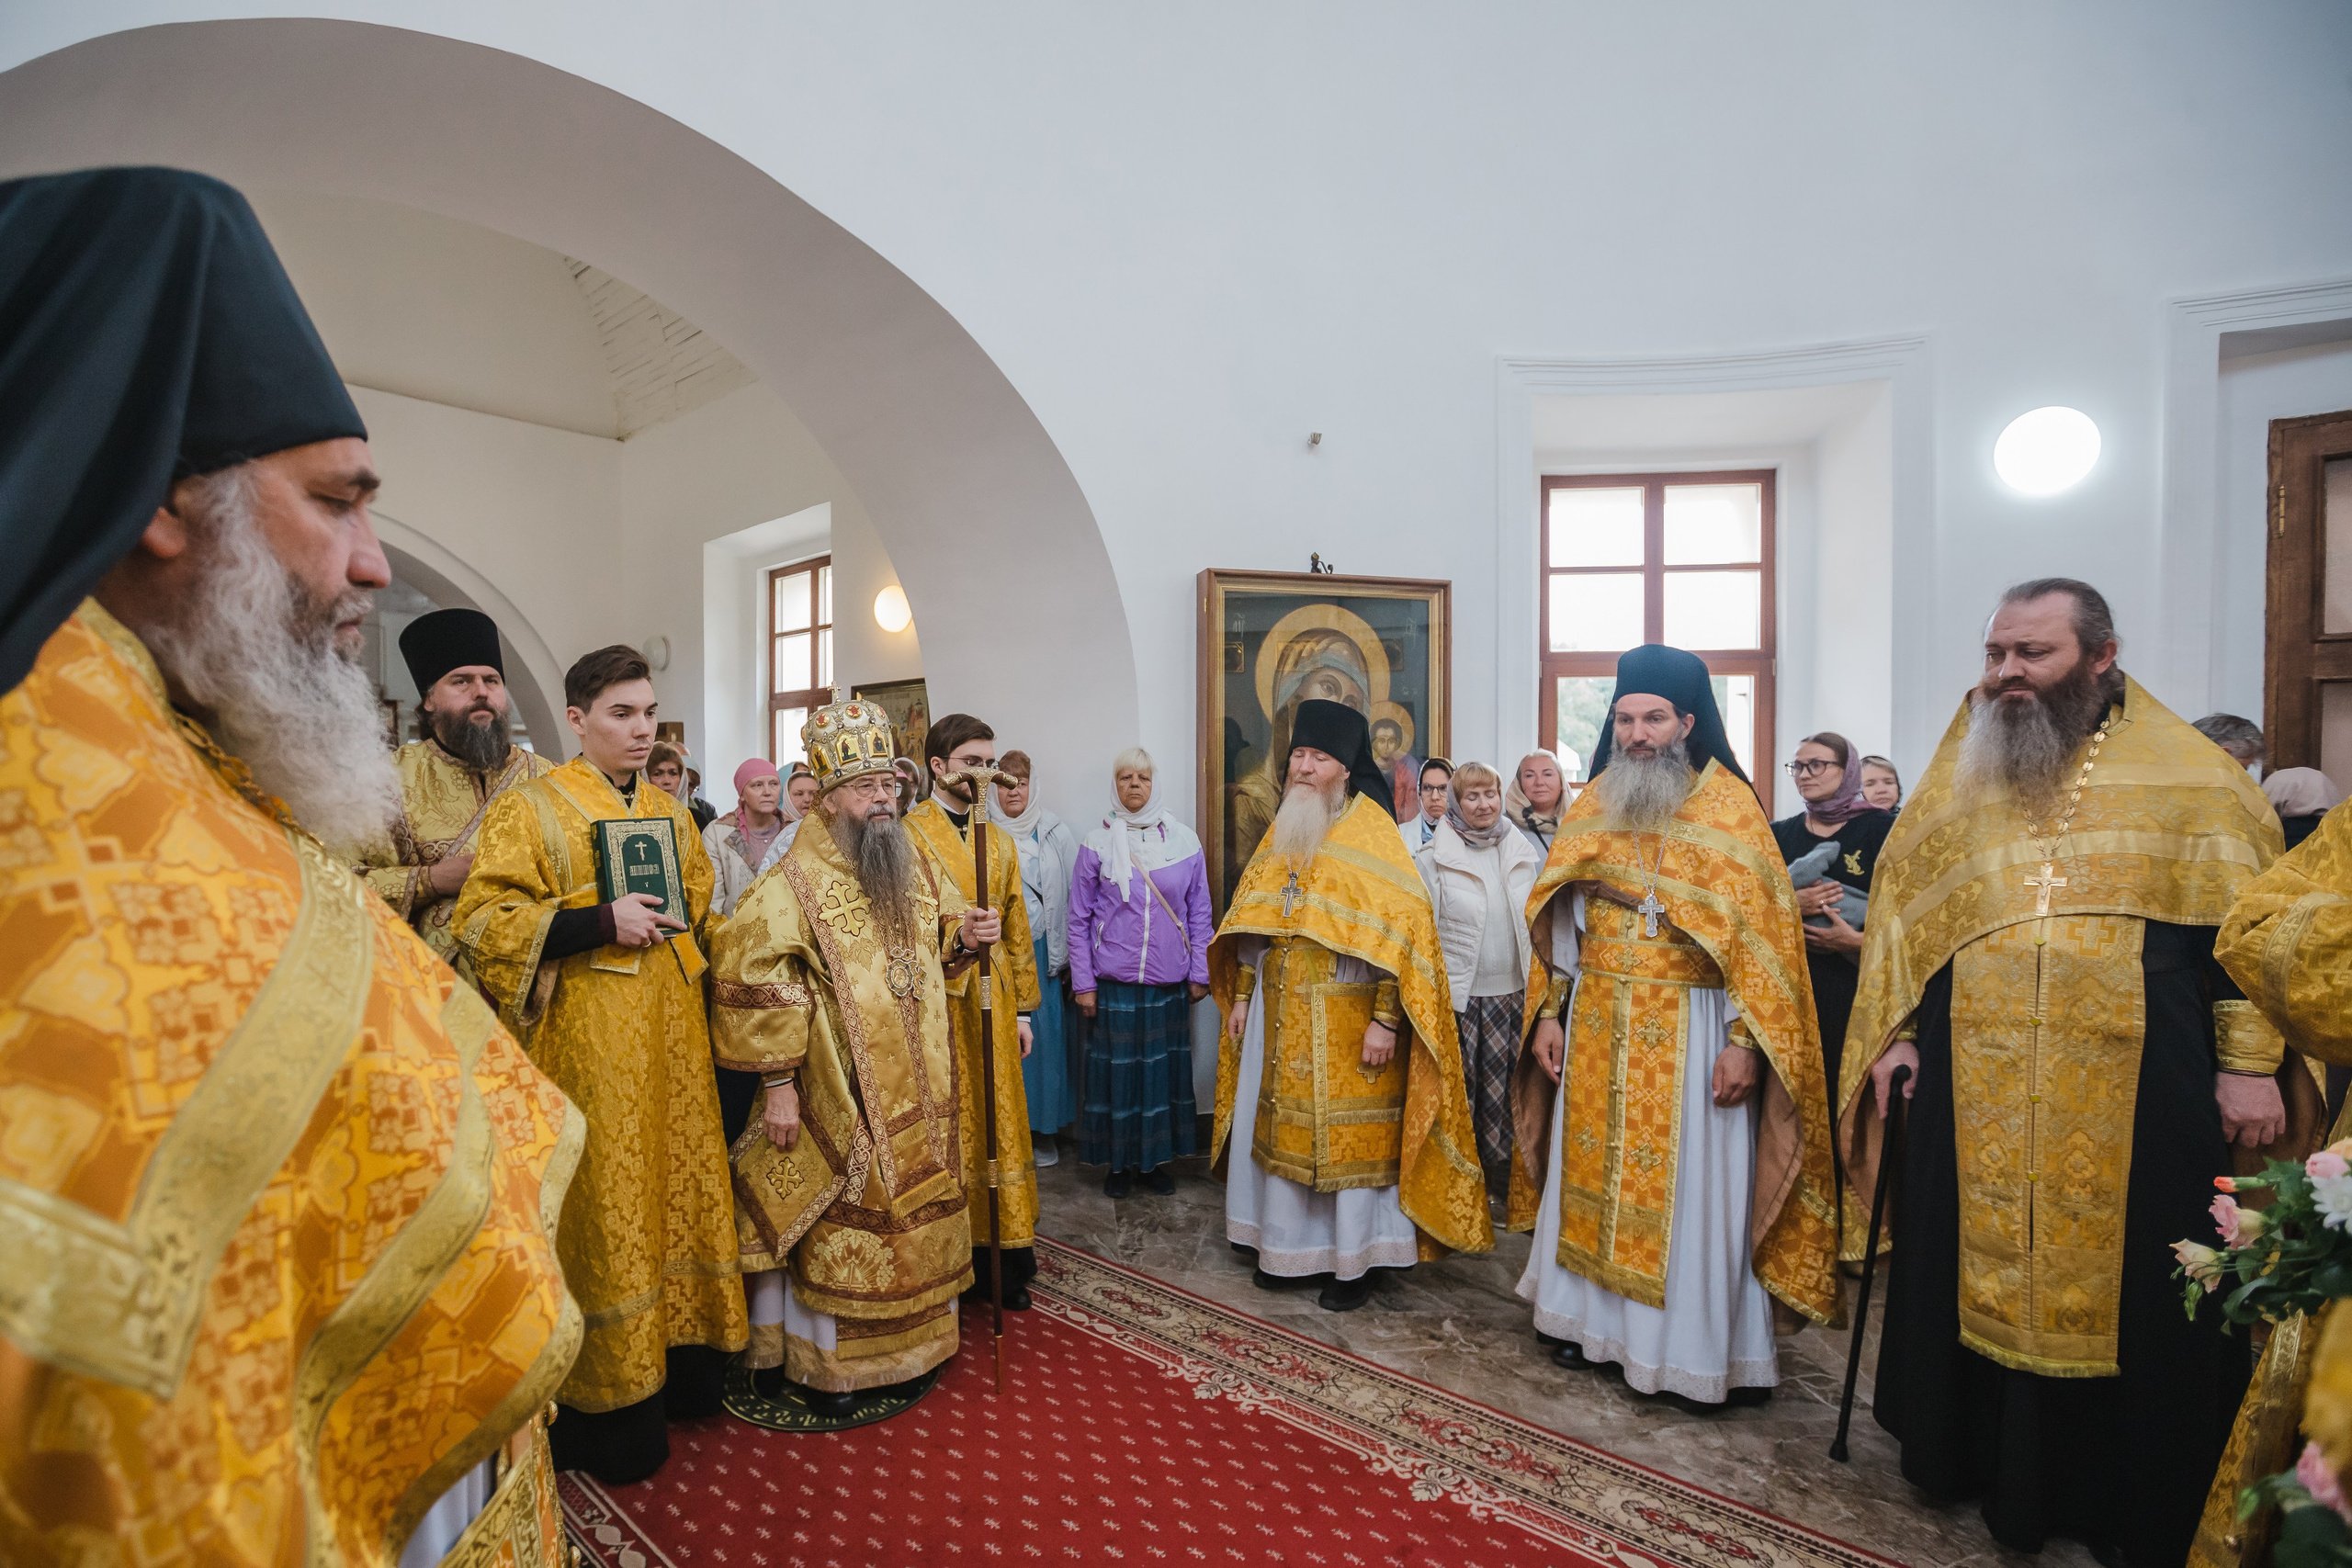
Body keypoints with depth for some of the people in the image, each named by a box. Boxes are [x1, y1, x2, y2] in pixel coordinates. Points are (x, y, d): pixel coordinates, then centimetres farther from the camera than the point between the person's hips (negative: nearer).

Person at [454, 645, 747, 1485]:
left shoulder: (671, 811, 13)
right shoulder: (530, 809, -4)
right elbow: (481, 919, -12)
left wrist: (684, 929, 5)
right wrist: (601, 923, -20)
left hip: (671, 1043, 6)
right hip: (588, 1048, -5)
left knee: (678, 1189, 12)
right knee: (603, 1208, 1)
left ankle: (680, 1362, 28)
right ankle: (606, 1397, 17)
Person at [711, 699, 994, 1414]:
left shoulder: (914, 864, 5)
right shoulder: (797, 882, -14)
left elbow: (941, 925, 19)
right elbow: (747, 978, -18)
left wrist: (965, 935, -5)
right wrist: (776, 1081, -19)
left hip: (916, 1091, 6)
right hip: (841, 1094, -6)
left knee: (912, 1214, 17)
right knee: (835, 1224, 7)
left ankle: (905, 1343, 37)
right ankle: (823, 1362, 28)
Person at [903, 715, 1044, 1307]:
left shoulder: (999, 842, 14)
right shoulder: (906, 835, -4)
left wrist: (1023, 1010, 13)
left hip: (993, 1003, 5)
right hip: (936, 1004, -5)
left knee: (999, 1125, 10)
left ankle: (1003, 1252, 21)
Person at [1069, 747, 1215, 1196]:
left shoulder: (1183, 841, 1)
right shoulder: (1096, 842, -2)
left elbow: (1199, 913, 6)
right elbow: (1079, 919, 0)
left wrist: (1200, 973, 4)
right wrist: (1082, 983, -3)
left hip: (1169, 983, 1)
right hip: (1114, 982, -1)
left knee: (1165, 1069, 10)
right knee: (1117, 1070, 7)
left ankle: (1158, 1158, 28)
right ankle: (1120, 1161, 25)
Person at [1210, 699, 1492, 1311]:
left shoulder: (1371, 834, -10)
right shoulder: (1281, 832, 8)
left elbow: (1398, 931, -15)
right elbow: (1252, 922, 12)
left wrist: (1384, 1020, -19)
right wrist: (1241, 997, 9)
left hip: (1349, 1018, -5)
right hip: (1281, 1013, 6)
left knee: (1351, 1134, 4)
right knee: (1283, 1128, 13)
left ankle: (1355, 1262, 21)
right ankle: (1288, 1246, 30)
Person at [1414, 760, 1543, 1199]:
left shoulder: (1524, 852, 8)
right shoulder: (1434, 857, -5)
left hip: (1513, 989, 4)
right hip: (1458, 993, -3)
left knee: (1502, 1086, 11)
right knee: (1458, 1086, 0)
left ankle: (1499, 1178, 27)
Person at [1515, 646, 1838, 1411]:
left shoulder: (1730, 808, -7)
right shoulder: (1592, 805, 5)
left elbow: (1764, 931, -10)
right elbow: (1558, 921, 8)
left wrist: (1744, 1041, -16)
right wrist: (1550, 1013, 4)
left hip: (1690, 1029, -4)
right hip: (1597, 1026, 5)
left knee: (1690, 1183, 5)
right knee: (1594, 1170, 14)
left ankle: (1696, 1350, 22)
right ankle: (1596, 1318, 31)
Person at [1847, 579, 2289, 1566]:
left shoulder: (2188, 773, 3)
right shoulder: (1957, 781, 9)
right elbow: (1901, 915, 11)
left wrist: (2250, 1062, -6)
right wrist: (1891, 1036, 5)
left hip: (2135, 1092, -2)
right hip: (1975, 1096, 2)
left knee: (2133, 1289, 7)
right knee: (1978, 1270, 11)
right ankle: (1985, 1459, 29)